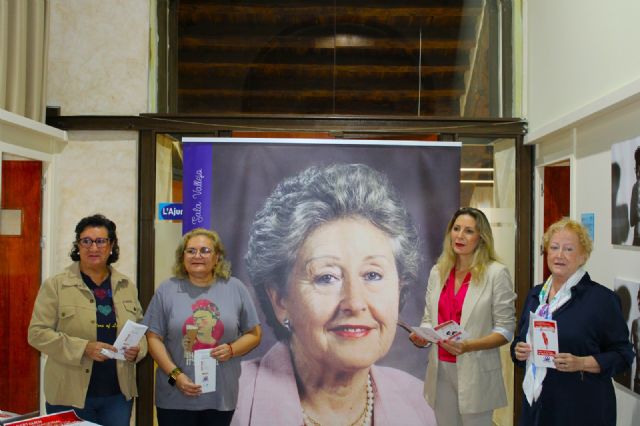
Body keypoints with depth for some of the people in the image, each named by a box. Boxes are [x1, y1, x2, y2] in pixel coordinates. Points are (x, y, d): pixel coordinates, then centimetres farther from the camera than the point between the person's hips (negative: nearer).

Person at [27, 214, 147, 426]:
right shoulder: (55, 286, -4)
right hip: (70, 394, -3)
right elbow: (38, 332, -8)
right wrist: (83, 348, -20)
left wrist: (137, 348, -7)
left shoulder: (127, 287, 8)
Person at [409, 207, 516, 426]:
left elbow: (505, 330, -8)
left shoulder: (496, 273, -7)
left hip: (476, 373, -4)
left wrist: (468, 346, -22)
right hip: (440, 369, 4)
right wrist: (421, 336, -7)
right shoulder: (437, 272, 8)